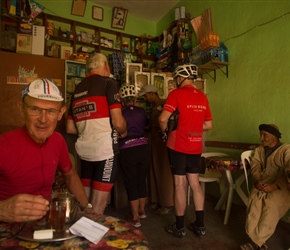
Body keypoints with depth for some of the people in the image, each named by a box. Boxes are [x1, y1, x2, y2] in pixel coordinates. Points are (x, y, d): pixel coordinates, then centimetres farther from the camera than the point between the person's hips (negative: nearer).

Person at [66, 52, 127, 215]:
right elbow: (118, 122, -15)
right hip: (105, 150, -7)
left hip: (84, 151, 7)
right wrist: (123, 132, 6)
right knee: (97, 209, 6)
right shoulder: (108, 83, -5)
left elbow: (70, 128, 17)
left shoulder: (78, 89, 14)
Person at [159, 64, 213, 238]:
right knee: (195, 182, 14)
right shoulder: (203, 96, 8)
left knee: (180, 183, 4)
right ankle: (200, 225, 23)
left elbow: (163, 118, -19)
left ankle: (180, 227, 18)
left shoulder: (177, 93, -8)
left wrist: (164, 130, 0)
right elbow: (209, 125, 11)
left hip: (178, 145, -5)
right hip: (196, 146, 5)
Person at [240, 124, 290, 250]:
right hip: (262, 185, 4)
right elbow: (255, 166, 5)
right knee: (254, 199, -21)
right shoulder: (259, 149, 17)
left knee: (271, 205, -24)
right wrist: (256, 180, -13)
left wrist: (275, 185, -23)